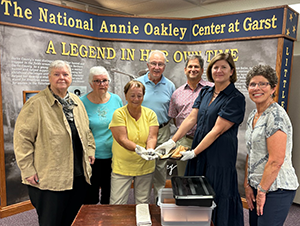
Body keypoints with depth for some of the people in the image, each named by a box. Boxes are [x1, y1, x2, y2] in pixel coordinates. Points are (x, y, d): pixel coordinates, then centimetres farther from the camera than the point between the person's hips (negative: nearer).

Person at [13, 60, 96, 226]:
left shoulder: (77, 102, 10)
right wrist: (28, 170, -12)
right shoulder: (36, 104, -11)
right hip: (49, 178, -6)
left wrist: (90, 150, 11)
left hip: (79, 175, 6)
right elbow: (22, 137, -11)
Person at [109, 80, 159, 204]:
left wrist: (150, 150, -28)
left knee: (143, 203, 14)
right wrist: (138, 149, -32)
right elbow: (122, 139, -16)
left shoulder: (150, 114, 1)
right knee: (117, 205, 1)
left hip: (145, 166, 3)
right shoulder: (119, 114, -8)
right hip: (122, 166, -2)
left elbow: (152, 137, -7)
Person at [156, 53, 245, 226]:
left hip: (220, 155, -6)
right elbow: (191, 119, 4)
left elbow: (217, 130, -16)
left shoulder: (236, 98, -11)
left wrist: (194, 152, -16)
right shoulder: (205, 92, 9)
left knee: (218, 195, 5)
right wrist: (172, 141, -4)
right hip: (199, 153, 6)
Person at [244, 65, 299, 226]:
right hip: (257, 185, 8)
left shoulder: (276, 116, -17)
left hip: (276, 188, -8)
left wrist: (262, 191, -13)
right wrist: (247, 184, 8)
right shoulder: (253, 116, 9)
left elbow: (276, 160, -21)